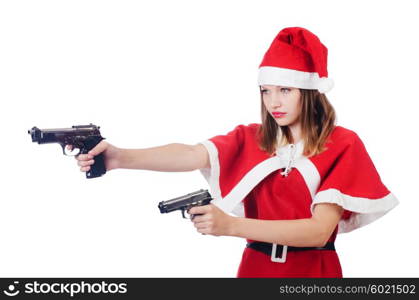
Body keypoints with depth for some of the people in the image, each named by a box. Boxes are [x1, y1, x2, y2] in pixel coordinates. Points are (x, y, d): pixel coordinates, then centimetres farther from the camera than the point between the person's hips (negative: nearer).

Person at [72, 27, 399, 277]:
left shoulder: (342, 145, -9)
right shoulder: (249, 139, -1)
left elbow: (320, 229, -20)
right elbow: (192, 155, -20)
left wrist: (230, 225, -30)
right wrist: (122, 157, -38)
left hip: (313, 269, -2)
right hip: (256, 265, 3)